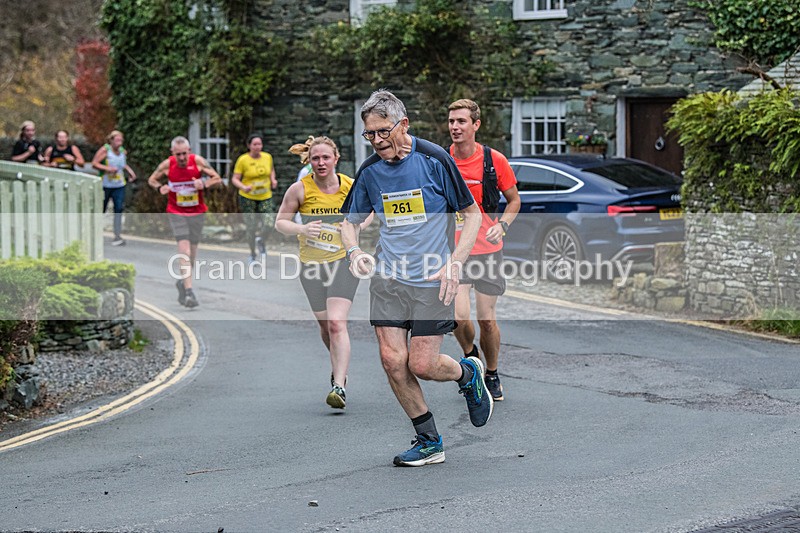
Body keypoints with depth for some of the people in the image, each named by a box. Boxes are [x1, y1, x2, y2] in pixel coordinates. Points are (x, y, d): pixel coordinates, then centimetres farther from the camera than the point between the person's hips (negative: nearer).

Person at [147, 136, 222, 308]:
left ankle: (182, 281, 37)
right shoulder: (167, 165, -9)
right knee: (184, 247, -18)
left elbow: (217, 178, -2)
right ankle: (189, 291, -23)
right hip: (176, 213, -2)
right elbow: (152, 179, 7)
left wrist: (205, 184, -22)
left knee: (192, 252, 11)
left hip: (197, 212, 2)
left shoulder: (198, 162, -9)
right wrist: (160, 187, -15)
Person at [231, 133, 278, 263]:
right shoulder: (242, 160, -11)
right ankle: (252, 253, 25)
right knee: (251, 227, 2)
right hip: (247, 197, -2)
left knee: (268, 224, -14)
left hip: (265, 197, 2)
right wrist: (243, 187, -28)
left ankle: (261, 241, 21)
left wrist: (273, 180, 1)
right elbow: (235, 179, -9)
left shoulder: (267, 157, 1)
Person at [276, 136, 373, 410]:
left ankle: (339, 387, -21)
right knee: (325, 326, 11)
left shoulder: (351, 186, -5)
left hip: (343, 261, -2)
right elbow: (280, 222, 0)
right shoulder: (300, 189, -7)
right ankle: (339, 368, 40)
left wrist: (358, 226, -7)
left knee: (337, 324, -17)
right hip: (311, 264, 2)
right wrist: (301, 229, -20)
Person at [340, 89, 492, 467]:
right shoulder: (369, 171, 4)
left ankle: (468, 374, 28)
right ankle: (429, 442, 11)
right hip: (387, 278, 4)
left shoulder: (434, 159, -9)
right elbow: (350, 220, 18)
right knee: (392, 359, -5)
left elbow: (472, 214, -3)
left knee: (421, 364, -7)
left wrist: (454, 263, -13)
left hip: (432, 280, -4)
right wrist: (354, 252, -3)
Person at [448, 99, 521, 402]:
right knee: (459, 317, -14)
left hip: (487, 250, 0)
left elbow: (514, 199, 6)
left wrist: (502, 225, -11)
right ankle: (470, 355, 19)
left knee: (487, 320, 2)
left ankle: (492, 375, 27)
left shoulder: (494, 160, -5)